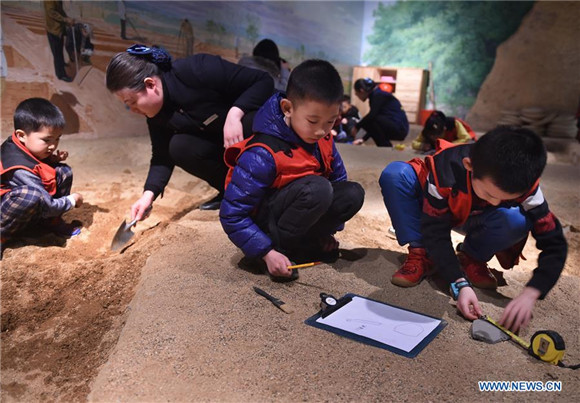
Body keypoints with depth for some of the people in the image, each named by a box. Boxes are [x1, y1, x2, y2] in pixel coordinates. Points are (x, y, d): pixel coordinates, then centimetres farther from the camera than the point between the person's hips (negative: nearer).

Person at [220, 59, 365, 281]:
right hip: (262, 219, -7)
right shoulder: (263, 154, -28)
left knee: (353, 193, -14)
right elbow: (232, 216, -25)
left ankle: (304, 244, -3)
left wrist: (328, 230, 5)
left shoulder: (323, 140, -8)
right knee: (317, 188, -33)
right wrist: (268, 252, -28)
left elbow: (338, 177, 8)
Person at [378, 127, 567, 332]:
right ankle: (421, 255, -17)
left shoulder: (525, 185, -30)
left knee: (517, 220, -36)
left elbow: (554, 243, -26)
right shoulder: (445, 169, -38)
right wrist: (460, 284, -42)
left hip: (475, 220, 1)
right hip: (437, 210, -1)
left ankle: (471, 258, -4)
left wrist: (529, 294, -40)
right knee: (394, 174, -32)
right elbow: (435, 233, -32)